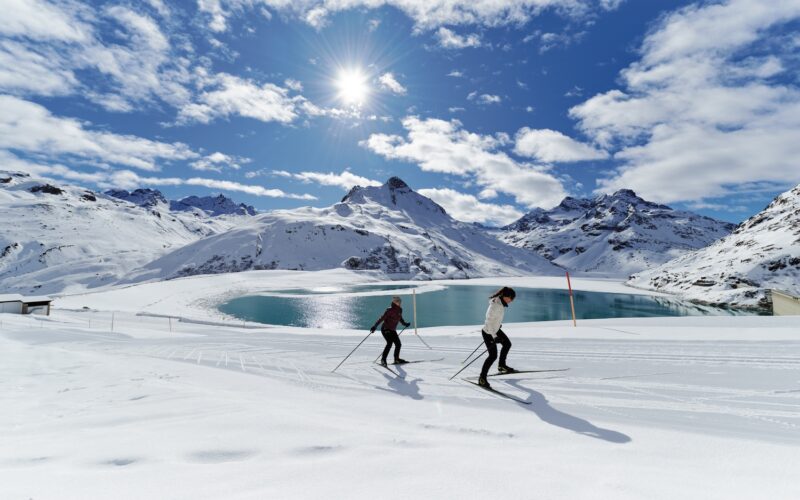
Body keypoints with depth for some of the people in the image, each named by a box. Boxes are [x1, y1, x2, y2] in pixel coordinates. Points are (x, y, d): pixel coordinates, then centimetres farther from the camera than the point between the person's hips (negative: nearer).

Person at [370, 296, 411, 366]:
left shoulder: (399, 310, 6)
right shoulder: (390, 310, -18)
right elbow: (382, 318, -23)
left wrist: (405, 323, 22)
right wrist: (375, 326, -29)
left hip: (393, 330, 8)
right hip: (386, 329, -8)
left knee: (398, 344, 6)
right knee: (390, 343, -21)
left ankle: (396, 359, 23)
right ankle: (383, 359, -13)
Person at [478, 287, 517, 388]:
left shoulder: (501, 302, -5)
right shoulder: (495, 305, -32)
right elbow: (488, 322, -31)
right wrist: (494, 336, -31)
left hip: (495, 330, 10)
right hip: (488, 333, -10)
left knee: (507, 344, 23)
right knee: (493, 355, -8)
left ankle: (501, 366, 43)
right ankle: (482, 378, 4)